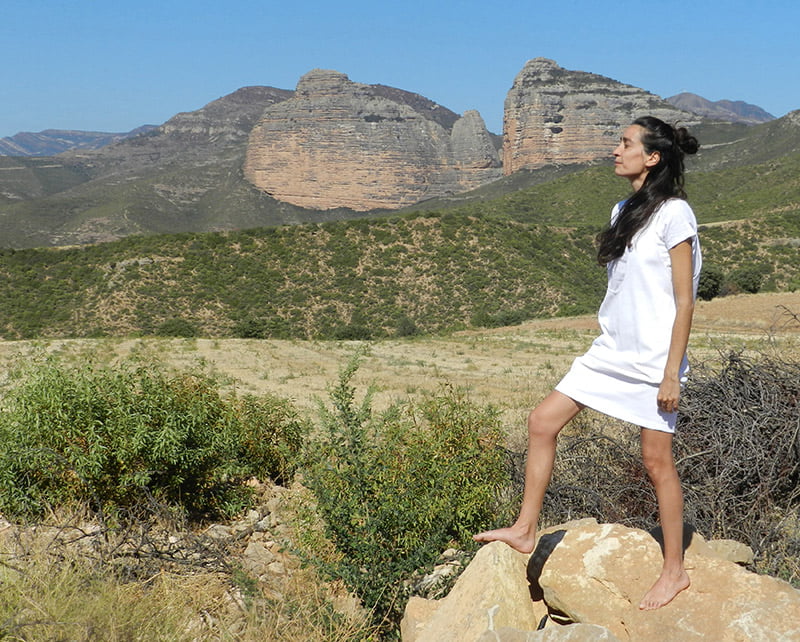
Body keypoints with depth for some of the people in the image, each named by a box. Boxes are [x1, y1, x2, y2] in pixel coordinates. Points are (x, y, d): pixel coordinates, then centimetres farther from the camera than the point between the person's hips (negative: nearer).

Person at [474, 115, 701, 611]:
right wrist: (612, 341, 18)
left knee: (657, 460, 0)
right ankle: (525, 531, 12)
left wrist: (672, 373, -17)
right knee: (542, 422, 2)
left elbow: (684, 301, -14)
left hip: (653, 358, -8)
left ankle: (675, 571, 16)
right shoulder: (624, 212, 13)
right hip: (611, 350, 8)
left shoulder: (674, 214, -12)